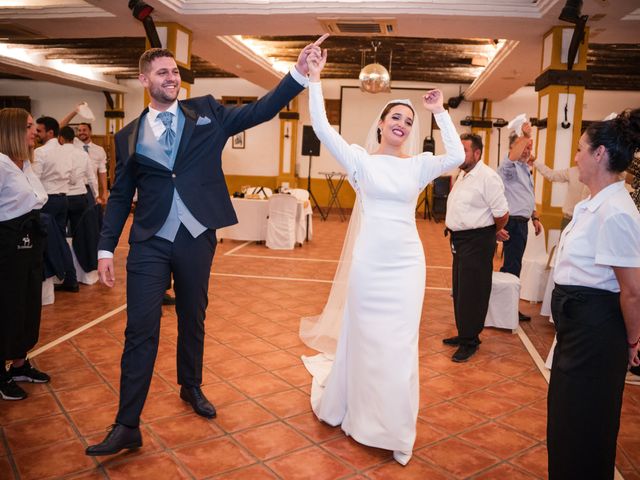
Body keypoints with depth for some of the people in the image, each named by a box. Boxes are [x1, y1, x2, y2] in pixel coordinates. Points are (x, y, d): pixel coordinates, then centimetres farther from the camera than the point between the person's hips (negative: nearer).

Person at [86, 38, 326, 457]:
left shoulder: (205, 112, 6)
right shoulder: (129, 136, 7)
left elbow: (261, 110, -3)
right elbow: (120, 196, 8)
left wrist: (299, 73, -16)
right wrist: (106, 249, 1)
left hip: (197, 238, 1)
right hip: (150, 243, 0)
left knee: (193, 320, 16)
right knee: (141, 331, -2)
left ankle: (192, 388, 38)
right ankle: (128, 425, 9)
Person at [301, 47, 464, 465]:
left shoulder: (419, 164, 3)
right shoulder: (361, 159, -1)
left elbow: (457, 156, -13)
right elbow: (322, 128, -9)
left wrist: (440, 112, -8)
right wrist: (315, 79, -11)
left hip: (406, 262, 2)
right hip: (369, 260, -1)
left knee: (400, 343, 8)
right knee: (365, 336, 11)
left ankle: (396, 431, 26)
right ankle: (361, 415, 35)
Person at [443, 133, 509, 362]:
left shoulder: (487, 177, -15)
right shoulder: (463, 175, 13)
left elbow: (502, 214, -16)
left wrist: (493, 232, 1)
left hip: (477, 242, -9)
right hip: (459, 239, 9)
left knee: (472, 293, -1)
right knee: (459, 290, 16)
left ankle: (470, 342, 10)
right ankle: (463, 334, 30)